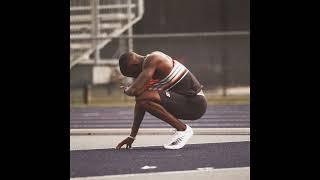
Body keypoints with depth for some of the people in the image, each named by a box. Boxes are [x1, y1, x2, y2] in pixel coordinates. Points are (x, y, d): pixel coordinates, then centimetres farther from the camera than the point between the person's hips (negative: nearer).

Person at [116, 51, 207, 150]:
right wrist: (132, 136, 17)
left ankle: (183, 129, -13)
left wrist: (126, 89, 1)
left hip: (195, 104, -10)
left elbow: (135, 90, -24)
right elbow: (139, 104, 17)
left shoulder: (151, 60, -15)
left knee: (144, 99, -23)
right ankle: (181, 128, 12)